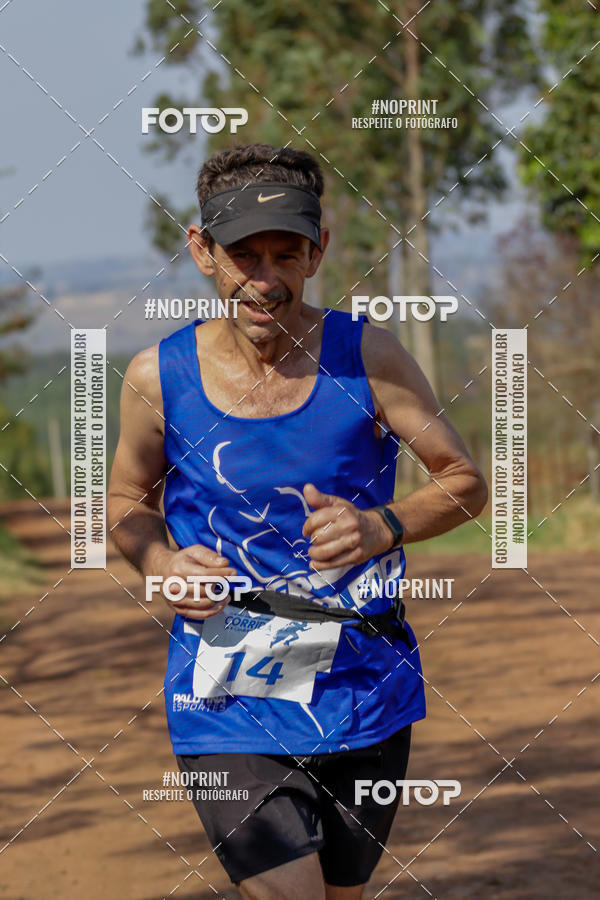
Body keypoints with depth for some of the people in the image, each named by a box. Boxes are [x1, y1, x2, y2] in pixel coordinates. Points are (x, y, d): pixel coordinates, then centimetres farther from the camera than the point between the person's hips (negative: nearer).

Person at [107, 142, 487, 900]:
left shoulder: (365, 356, -6)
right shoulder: (158, 377, -5)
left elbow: (465, 483, 3)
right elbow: (128, 501, 13)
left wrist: (384, 527, -16)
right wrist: (159, 561, -8)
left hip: (364, 700, 2)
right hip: (226, 709, -1)